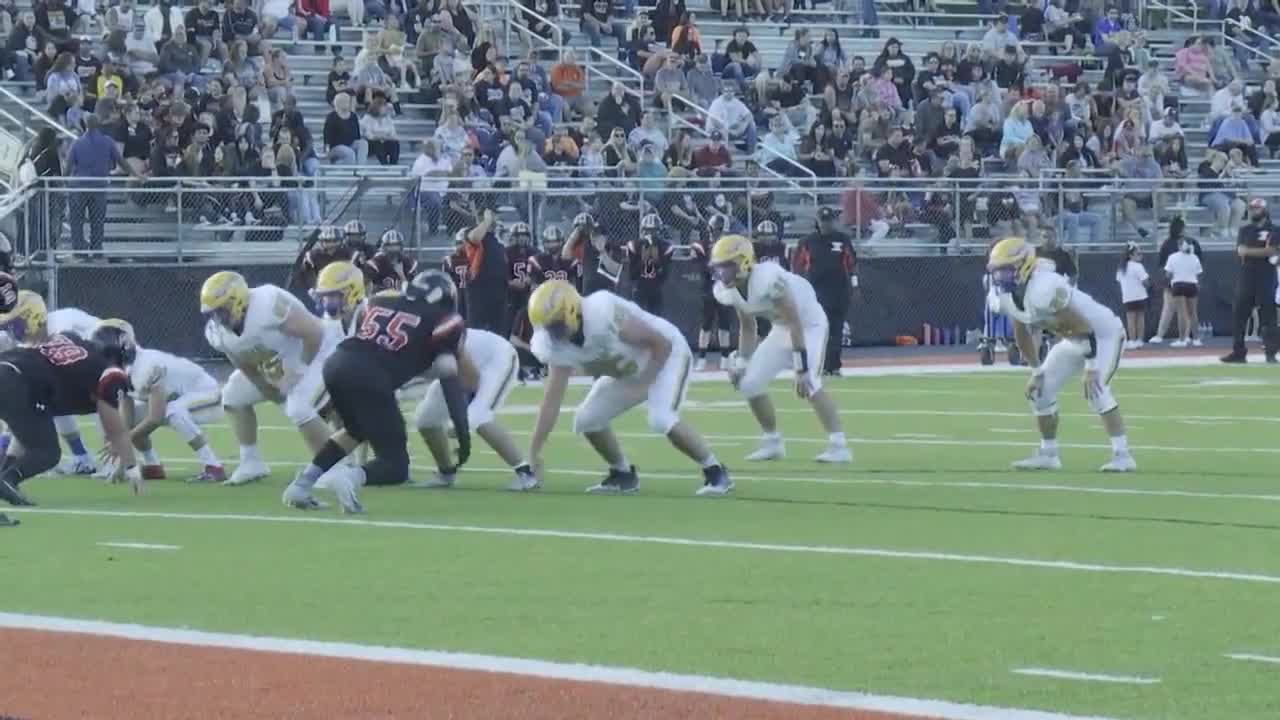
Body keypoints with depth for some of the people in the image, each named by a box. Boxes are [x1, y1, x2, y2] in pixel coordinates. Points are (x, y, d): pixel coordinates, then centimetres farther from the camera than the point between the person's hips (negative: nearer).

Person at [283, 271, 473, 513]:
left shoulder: (381, 301, 27)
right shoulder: (441, 322, 14)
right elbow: (451, 381, 6)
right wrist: (463, 434, 5)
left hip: (337, 363, 6)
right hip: (370, 378, -6)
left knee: (357, 429, 35)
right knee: (396, 466, 7)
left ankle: (302, 482, 24)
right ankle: (350, 476, -23)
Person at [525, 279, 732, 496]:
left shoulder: (602, 314, -37)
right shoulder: (557, 346, -15)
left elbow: (662, 344, -27)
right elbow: (552, 400, -10)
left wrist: (643, 385, -25)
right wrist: (534, 452, -11)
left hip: (664, 356, -7)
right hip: (628, 371, 7)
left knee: (661, 419, -28)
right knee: (587, 419, -2)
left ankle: (715, 472, -11)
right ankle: (623, 474, 19)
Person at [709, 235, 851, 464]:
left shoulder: (768, 279, -34)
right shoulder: (731, 291, -8)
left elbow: (795, 323, -30)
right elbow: (747, 328, 10)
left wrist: (802, 368, -31)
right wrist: (742, 363, 6)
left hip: (809, 325, -8)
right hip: (782, 329, 8)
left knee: (808, 384, -27)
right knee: (749, 383, 1)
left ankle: (839, 446, -24)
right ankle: (772, 442, 18)